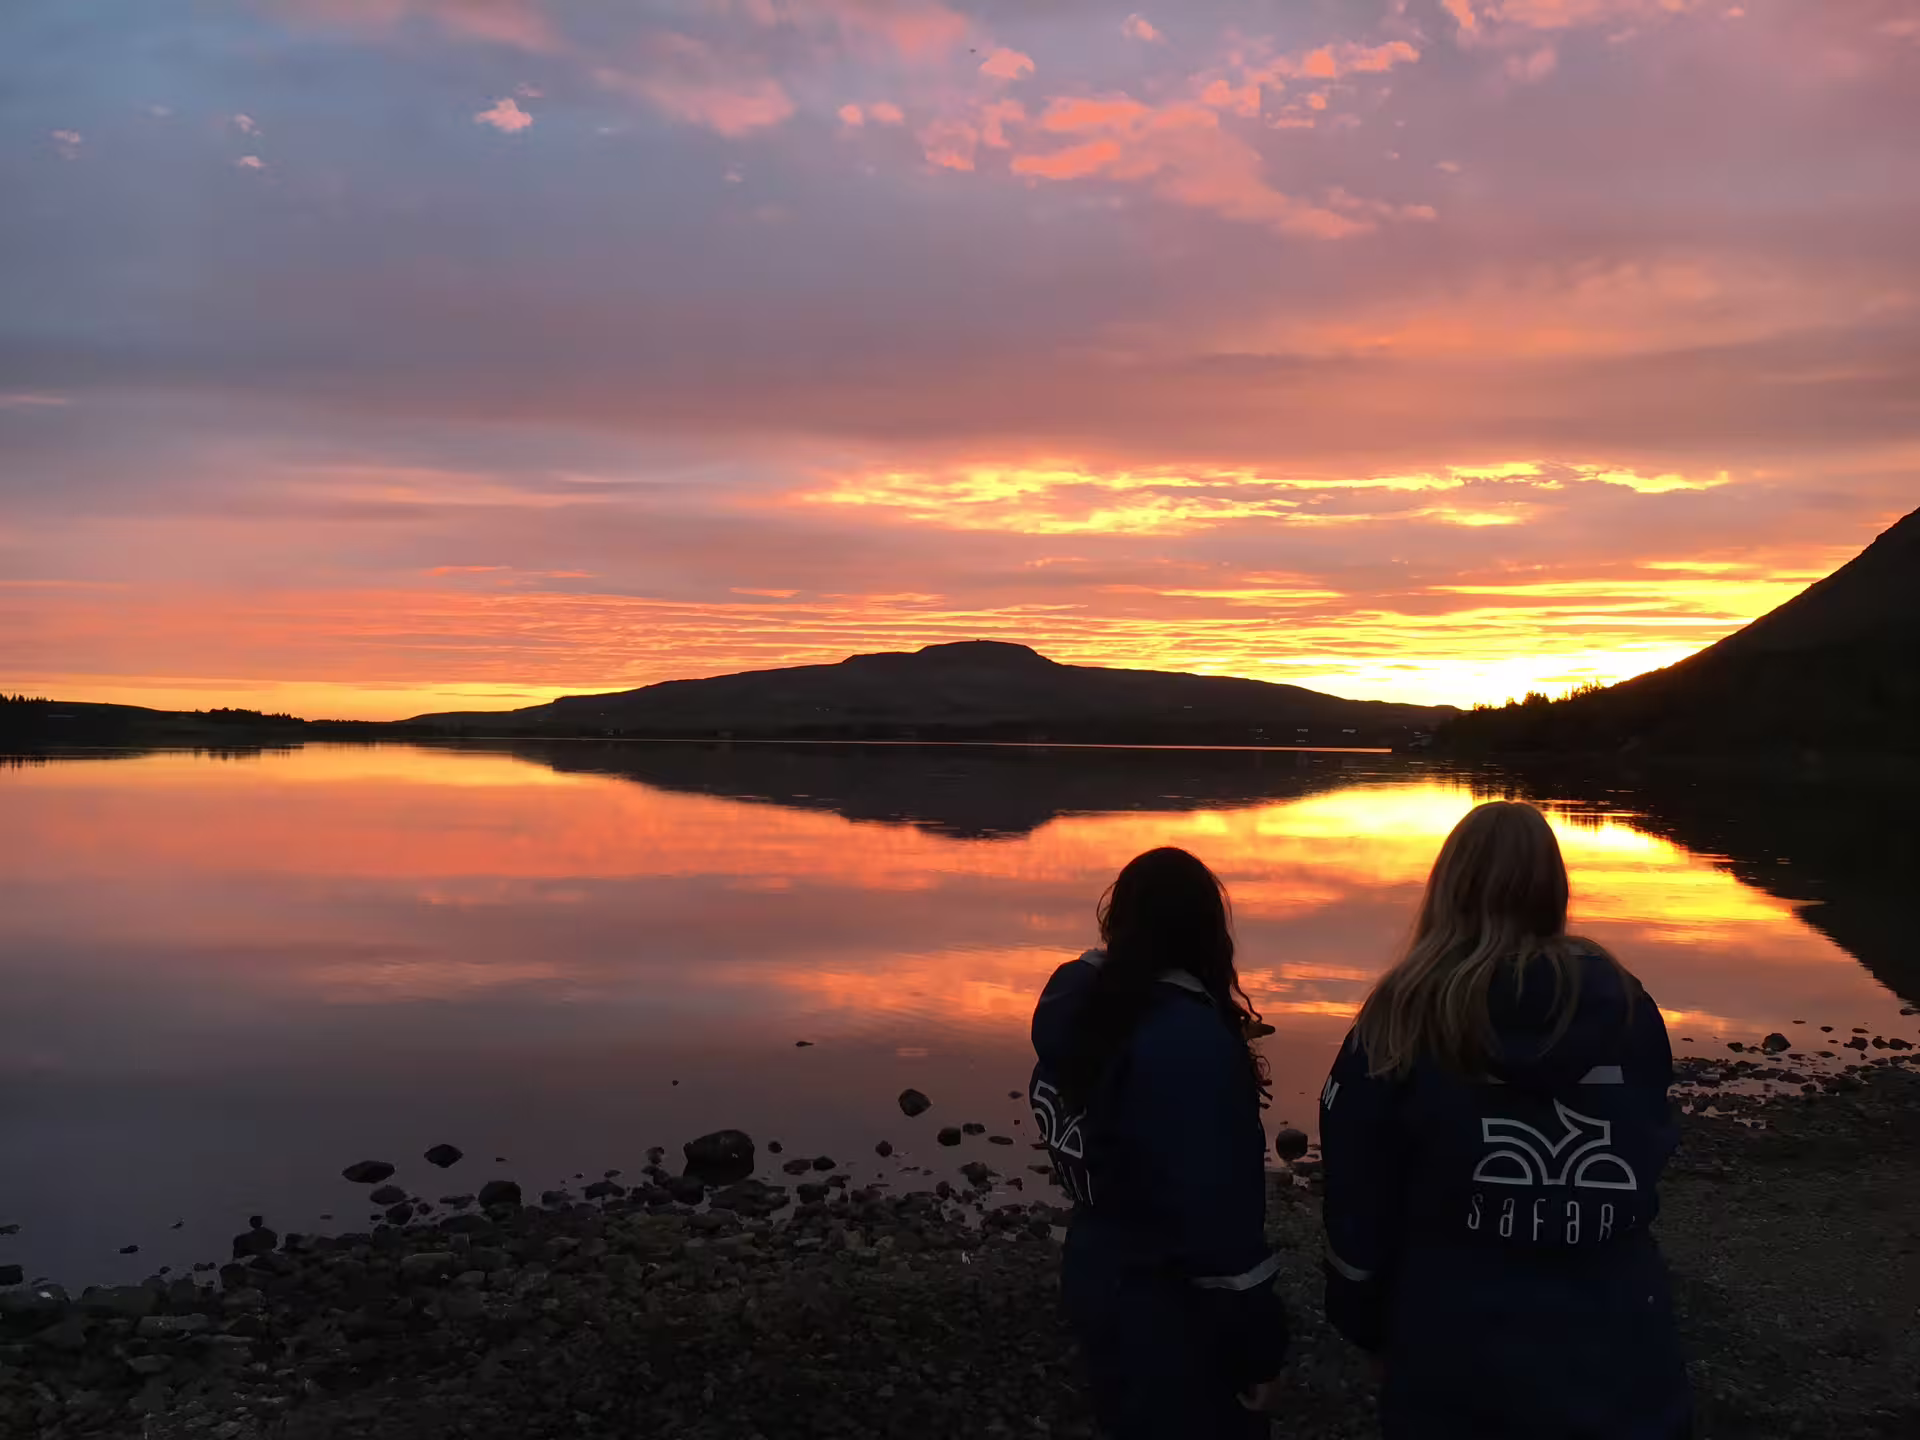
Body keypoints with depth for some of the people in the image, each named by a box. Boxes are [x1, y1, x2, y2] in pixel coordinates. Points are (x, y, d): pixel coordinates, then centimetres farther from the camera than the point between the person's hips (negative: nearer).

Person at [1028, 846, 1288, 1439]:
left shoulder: (1078, 1009, -4)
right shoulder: (1192, 1037, -28)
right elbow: (1218, 1212, -25)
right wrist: (1257, 1353, -16)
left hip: (1097, 1277, 7)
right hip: (1172, 1312, -7)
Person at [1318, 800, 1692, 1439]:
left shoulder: (1404, 1016, -15)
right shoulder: (1623, 1002, -7)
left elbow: (1358, 1193, -9)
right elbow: (1654, 1155, 6)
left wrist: (1365, 1319, 5)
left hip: (1457, 1351, -2)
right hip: (1615, 1348, 2)